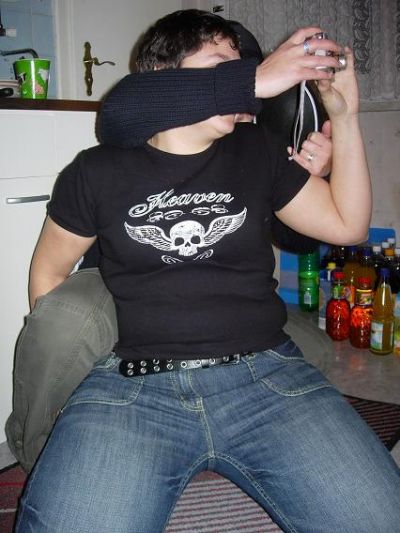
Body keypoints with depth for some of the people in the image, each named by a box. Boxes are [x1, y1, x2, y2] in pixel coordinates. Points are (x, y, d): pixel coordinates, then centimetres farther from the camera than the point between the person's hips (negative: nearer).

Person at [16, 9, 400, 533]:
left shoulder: (255, 152, 14)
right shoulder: (98, 170, 8)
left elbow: (347, 224, 15)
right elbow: (48, 271, 18)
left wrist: (345, 117, 9)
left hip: (266, 373, 2)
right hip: (134, 385, -1)